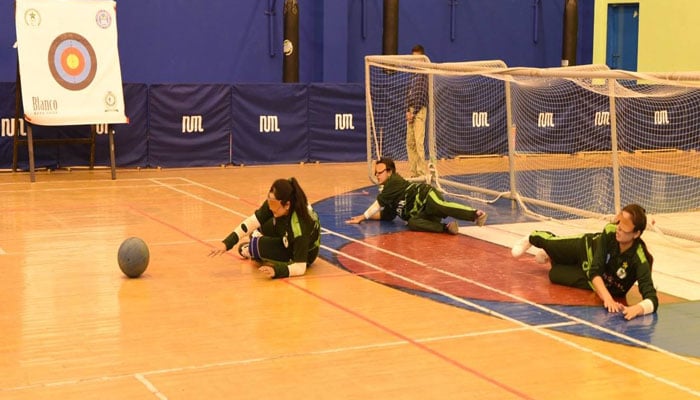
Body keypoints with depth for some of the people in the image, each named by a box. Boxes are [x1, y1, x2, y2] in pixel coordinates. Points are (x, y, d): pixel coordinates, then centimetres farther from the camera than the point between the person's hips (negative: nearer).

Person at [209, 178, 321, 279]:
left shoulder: (300, 226, -41)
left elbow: (300, 267, -39)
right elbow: (253, 221, -27)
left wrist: (277, 271, -55)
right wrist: (226, 243, -36)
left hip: (305, 254, -6)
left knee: (256, 246, -15)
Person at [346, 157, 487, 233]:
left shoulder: (394, 182, 5)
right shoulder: (390, 194, 32)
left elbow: (379, 203, 2)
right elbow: (386, 215, 38)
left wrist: (363, 217, 10)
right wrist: (364, 216, 33)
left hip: (427, 197, -7)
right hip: (422, 213, 7)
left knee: (441, 207, -41)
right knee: (412, 223, -27)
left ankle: (476, 214, -59)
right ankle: (447, 227, -46)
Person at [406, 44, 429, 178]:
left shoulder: (424, 73, -6)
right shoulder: (413, 75, 19)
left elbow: (422, 94, -11)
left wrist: (414, 112, -12)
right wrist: (408, 110, 4)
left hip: (419, 110, -8)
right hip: (411, 110, 8)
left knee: (419, 142, -12)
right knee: (410, 143, 8)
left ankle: (421, 172, -12)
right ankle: (413, 172, 12)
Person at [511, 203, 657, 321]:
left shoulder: (639, 259, -45)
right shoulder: (610, 231, -38)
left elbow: (652, 298, -51)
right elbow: (594, 271, -37)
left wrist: (638, 308, -74)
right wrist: (607, 297, -55)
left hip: (603, 283, 0)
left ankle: (550, 255, 51)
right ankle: (530, 239, 64)